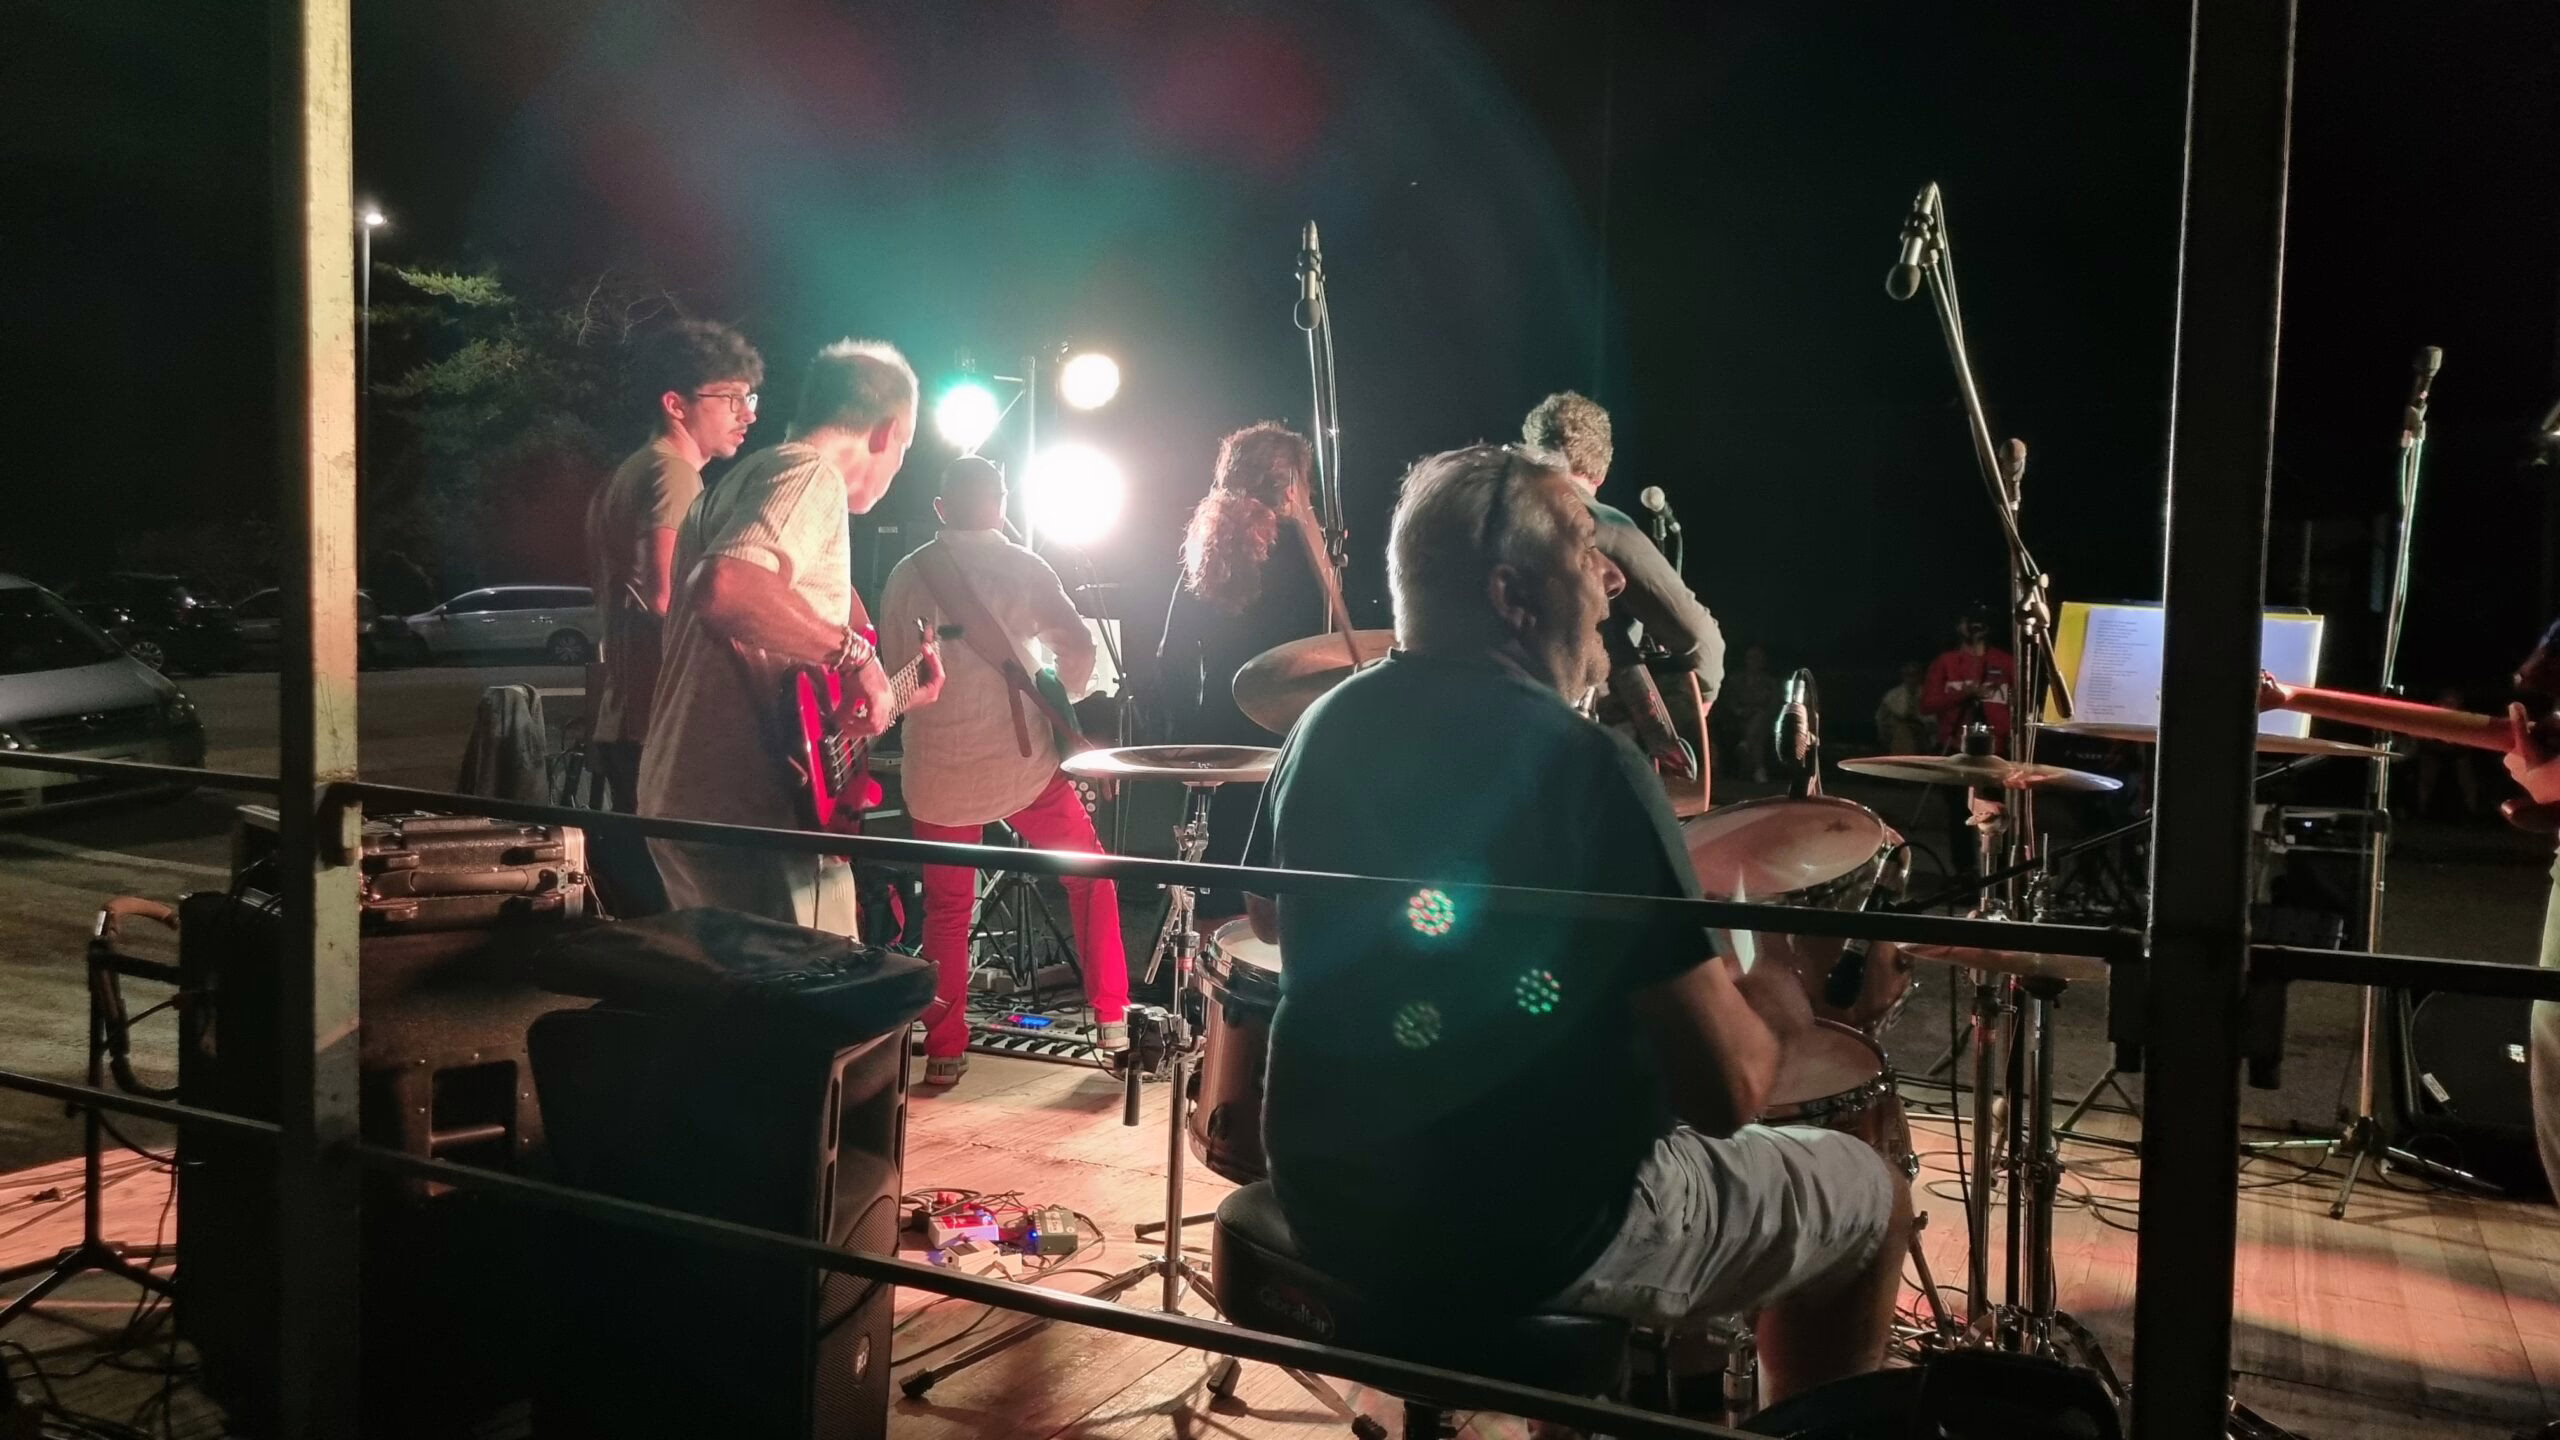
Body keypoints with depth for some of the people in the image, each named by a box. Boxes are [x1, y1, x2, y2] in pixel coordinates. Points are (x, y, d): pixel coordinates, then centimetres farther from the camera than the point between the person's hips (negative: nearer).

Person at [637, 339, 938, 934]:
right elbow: (724, 590, -31)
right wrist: (853, 651, -20)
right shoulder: (811, 476, -9)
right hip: (743, 813, -10)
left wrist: (889, 691, 31)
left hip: (680, 799, 10)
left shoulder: (736, 482, 22)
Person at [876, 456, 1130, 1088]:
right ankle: (1112, 1017, 13)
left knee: (947, 909, 14)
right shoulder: (1023, 567, -2)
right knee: (1090, 875, 15)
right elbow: (1079, 646, -10)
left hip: (936, 768, 2)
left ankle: (944, 1051, 15)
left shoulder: (906, 574, 3)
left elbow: (893, 675, 7)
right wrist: (1060, 703, 8)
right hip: (1020, 759, -2)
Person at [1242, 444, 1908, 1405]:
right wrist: (1772, 1008, 0)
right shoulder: (1583, 765, -22)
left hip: (1330, 1202, 7)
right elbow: (1726, 1091, -21)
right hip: (1531, 1240, -6)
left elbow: (1270, 918, 17)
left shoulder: (1329, 727, -2)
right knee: (1869, 1198, 16)